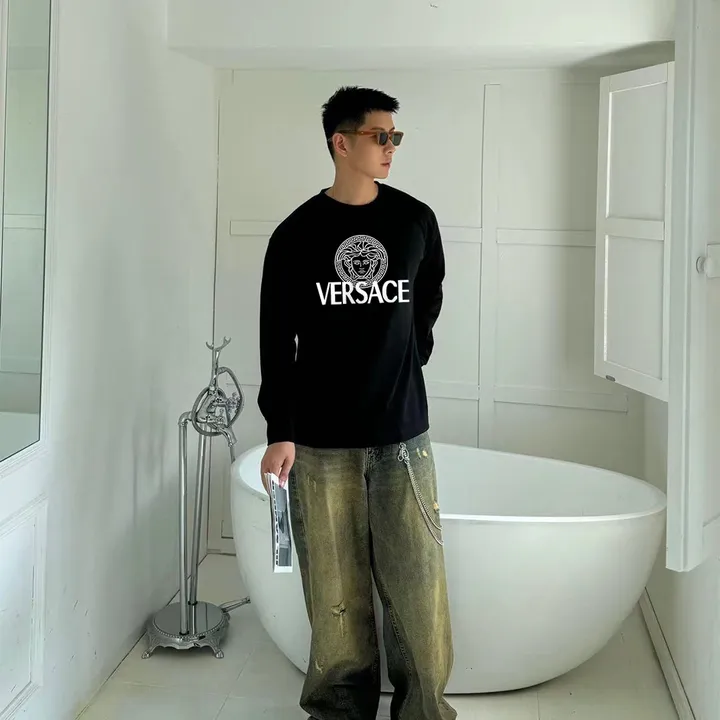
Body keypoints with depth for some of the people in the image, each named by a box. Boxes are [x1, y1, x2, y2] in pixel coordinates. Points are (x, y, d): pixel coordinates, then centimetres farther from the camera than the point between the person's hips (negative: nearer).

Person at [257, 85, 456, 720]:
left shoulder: (416, 220, 4)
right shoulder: (296, 234, 0)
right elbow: (277, 340, -1)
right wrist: (280, 433, -6)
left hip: (402, 435, 1)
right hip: (319, 441, -1)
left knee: (418, 584, 0)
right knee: (335, 592, 5)